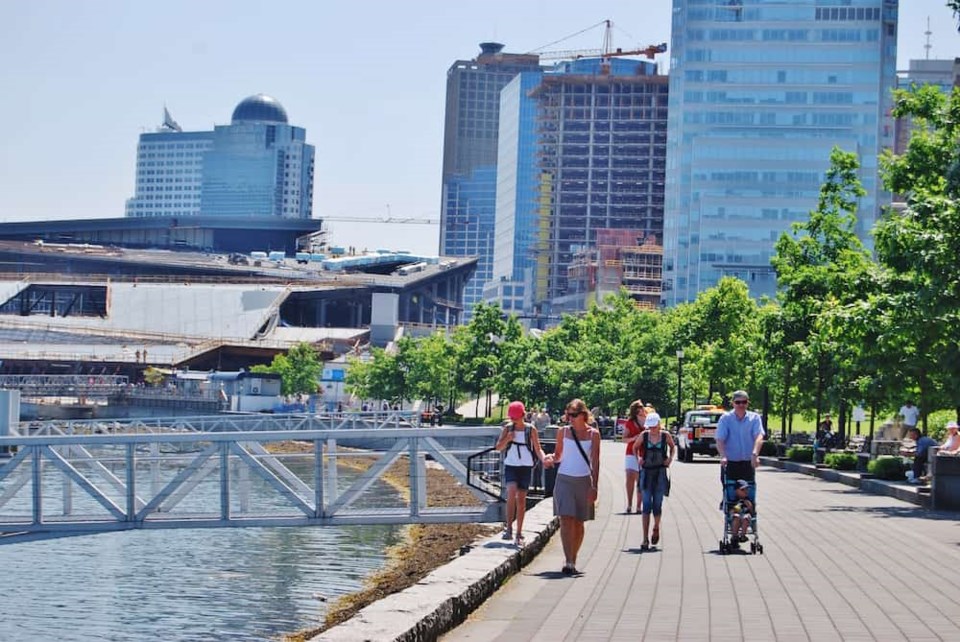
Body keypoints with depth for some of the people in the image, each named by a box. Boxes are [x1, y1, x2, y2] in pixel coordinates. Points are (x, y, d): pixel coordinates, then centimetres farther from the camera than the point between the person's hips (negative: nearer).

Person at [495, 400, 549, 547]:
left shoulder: (531, 429, -2)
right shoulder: (508, 428, 3)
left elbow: (537, 449, 1)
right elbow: (498, 447, 8)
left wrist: (543, 458, -20)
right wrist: (507, 439, -11)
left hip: (526, 467, 0)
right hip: (510, 465, 0)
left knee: (521, 499, 2)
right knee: (511, 492, -23)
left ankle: (519, 534, 8)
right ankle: (509, 527, -17)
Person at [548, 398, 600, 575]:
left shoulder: (593, 434, 1)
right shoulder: (563, 432, 5)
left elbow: (595, 461, 0)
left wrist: (594, 486, -6)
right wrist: (551, 458, -8)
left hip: (583, 481, 0)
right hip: (564, 479, 0)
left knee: (578, 522, 8)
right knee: (566, 520, -12)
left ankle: (573, 561, 20)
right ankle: (568, 562, -18)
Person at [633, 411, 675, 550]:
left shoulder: (665, 435, -3)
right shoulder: (644, 435, -1)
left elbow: (672, 447, 17)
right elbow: (635, 447, 16)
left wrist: (670, 459, 2)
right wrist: (638, 458, 0)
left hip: (660, 472, 0)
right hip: (646, 472, 0)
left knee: (657, 504, 4)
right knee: (646, 505, -5)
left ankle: (656, 528, 35)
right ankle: (645, 539, -5)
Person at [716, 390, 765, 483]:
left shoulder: (754, 418, 1)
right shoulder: (725, 418, -2)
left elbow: (759, 437, -14)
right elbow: (720, 440, -11)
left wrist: (755, 454, -32)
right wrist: (723, 456, -30)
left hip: (748, 463, 1)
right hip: (730, 463, -1)